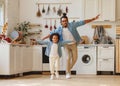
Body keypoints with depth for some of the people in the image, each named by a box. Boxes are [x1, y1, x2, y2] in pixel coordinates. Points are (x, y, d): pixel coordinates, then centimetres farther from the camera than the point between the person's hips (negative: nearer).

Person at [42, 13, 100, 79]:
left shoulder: (72, 24, -11)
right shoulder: (59, 29, -7)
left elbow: (82, 22, -12)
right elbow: (52, 33, 2)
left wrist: (93, 19, -13)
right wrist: (43, 38, 1)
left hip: (73, 44, 1)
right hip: (66, 45, -1)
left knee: (74, 58, 2)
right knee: (68, 58, -12)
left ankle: (69, 69, 27)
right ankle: (67, 73, 2)